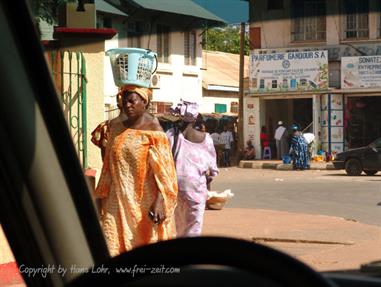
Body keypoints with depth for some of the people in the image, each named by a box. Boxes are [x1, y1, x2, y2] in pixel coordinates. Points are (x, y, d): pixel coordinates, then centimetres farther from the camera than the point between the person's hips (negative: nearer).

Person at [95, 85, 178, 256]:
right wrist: (102, 198, 16)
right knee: (112, 248, -4)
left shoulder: (153, 131, -6)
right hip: (118, 202, 5)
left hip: (144, 203, -5)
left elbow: (164, 170, -12)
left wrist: (159, 202, -22)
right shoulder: (117, 130, 11)